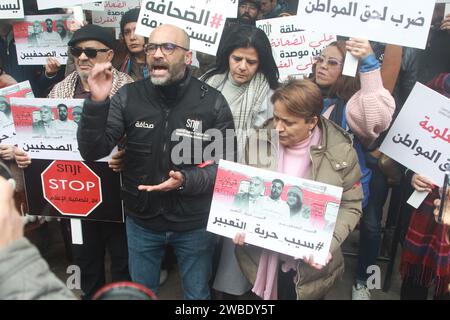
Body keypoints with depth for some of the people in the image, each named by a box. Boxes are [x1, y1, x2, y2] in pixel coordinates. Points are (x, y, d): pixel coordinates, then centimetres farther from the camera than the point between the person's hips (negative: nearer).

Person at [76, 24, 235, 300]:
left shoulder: (212, 102, -13)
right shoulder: (128, 97, -10)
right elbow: (93, 152, -13)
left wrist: (186, 181, -27)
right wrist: (97, 102, -28)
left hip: (194, 223, -1)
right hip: (141, 220, 2)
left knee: (197, 294, 22)